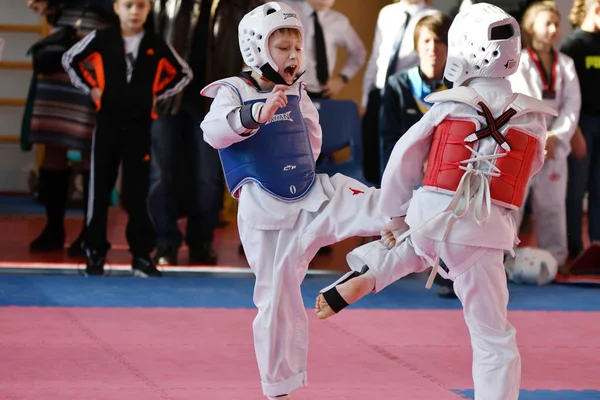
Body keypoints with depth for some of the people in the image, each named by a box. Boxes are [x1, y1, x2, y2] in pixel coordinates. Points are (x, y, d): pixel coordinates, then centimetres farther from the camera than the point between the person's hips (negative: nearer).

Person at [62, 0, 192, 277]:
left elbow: (184, 74, 12)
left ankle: (141, 254, 9)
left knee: (137, 192, 3)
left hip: (140, 125, 0)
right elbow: (70, 60, 8)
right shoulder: (102, 39, -5)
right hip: (108, 122, 0)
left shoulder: (156, 45, -2)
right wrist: (90, 88, 2)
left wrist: (158, 94, 3)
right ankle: (95, 253, 10)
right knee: (100, 188, 3)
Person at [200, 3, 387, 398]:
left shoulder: (298, 94, 8)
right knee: (277, 297, 3)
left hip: (314, 196, 4)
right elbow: (213, 131, -30)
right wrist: (259, 113, -44)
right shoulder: (233, 92, -8)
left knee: (378, 206, -19)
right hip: (266, 211, -4)